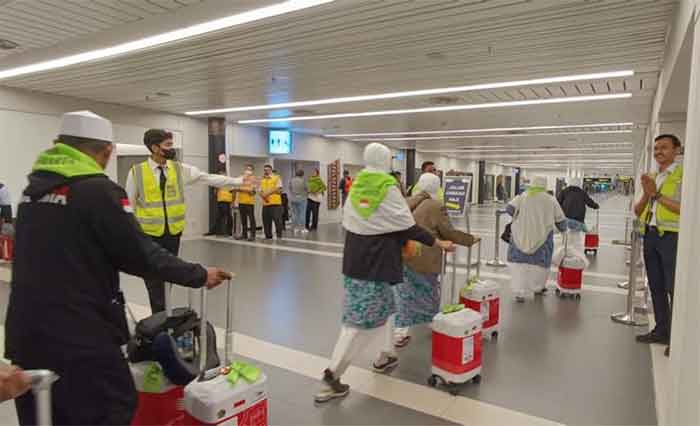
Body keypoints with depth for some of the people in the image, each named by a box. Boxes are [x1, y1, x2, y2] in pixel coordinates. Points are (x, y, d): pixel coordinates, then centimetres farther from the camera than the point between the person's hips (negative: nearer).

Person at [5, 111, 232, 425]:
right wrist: (199, 276, -5)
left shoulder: (34, 185, 8)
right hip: (80, 335, -8)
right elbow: (141, 255, -15)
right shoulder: (98, 190, -16)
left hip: (26, 332, 8)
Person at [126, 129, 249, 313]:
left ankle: (164, 313, 30)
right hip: (149, 233, -3)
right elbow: (128, 205, -1)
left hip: (173, 231, 3)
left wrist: (239, 181, -5)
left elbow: (209, 178, -1)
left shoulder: (180, 169, -1)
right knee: (154, 277, 4)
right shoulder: (136, 172, -7)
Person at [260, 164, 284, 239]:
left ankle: (279, 236, -1)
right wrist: (263, 195, -8)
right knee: (266, 220, 6)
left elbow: (278, 189, -9)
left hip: (275, 203, -5)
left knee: (277, 219, -8)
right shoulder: (262, 180, 18)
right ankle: (268, 236, 16)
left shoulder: (277, 178, 2)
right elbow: (261, 192, 14)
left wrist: (268, 193, -13)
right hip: (265, 204, 5)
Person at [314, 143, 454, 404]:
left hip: (354, 257, 8)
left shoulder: (356, 186, 7)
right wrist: (439, 243, -2)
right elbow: (408, 227, -11)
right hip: (376, 260, -7)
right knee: (361, 318, -2)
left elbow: (348, 223, 11)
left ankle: (385, 356, 33)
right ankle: (332, 375, -1)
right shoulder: (388, 189, -12)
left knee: (384, 305, 22)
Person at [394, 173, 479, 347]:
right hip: (423, 259, -5)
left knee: (406, 294, 13)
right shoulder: (436, 206, -10)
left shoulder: (408, 202, 9)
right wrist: (470, 239, 5)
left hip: (403, 256, 5)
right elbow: (448, 233, -7)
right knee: (428, 293, 14)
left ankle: (400, 332, 13)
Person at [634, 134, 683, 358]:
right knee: (656, 287, 13)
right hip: (650, 236, 7)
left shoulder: (684, 174, -6)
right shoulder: (651, 178, 15)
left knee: (674, 288, -3)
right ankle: (661, 330, 23)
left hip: (672, 237, -7)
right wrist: (646, 194, -5)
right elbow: (638, 211, 12)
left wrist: (657, 195, -15)